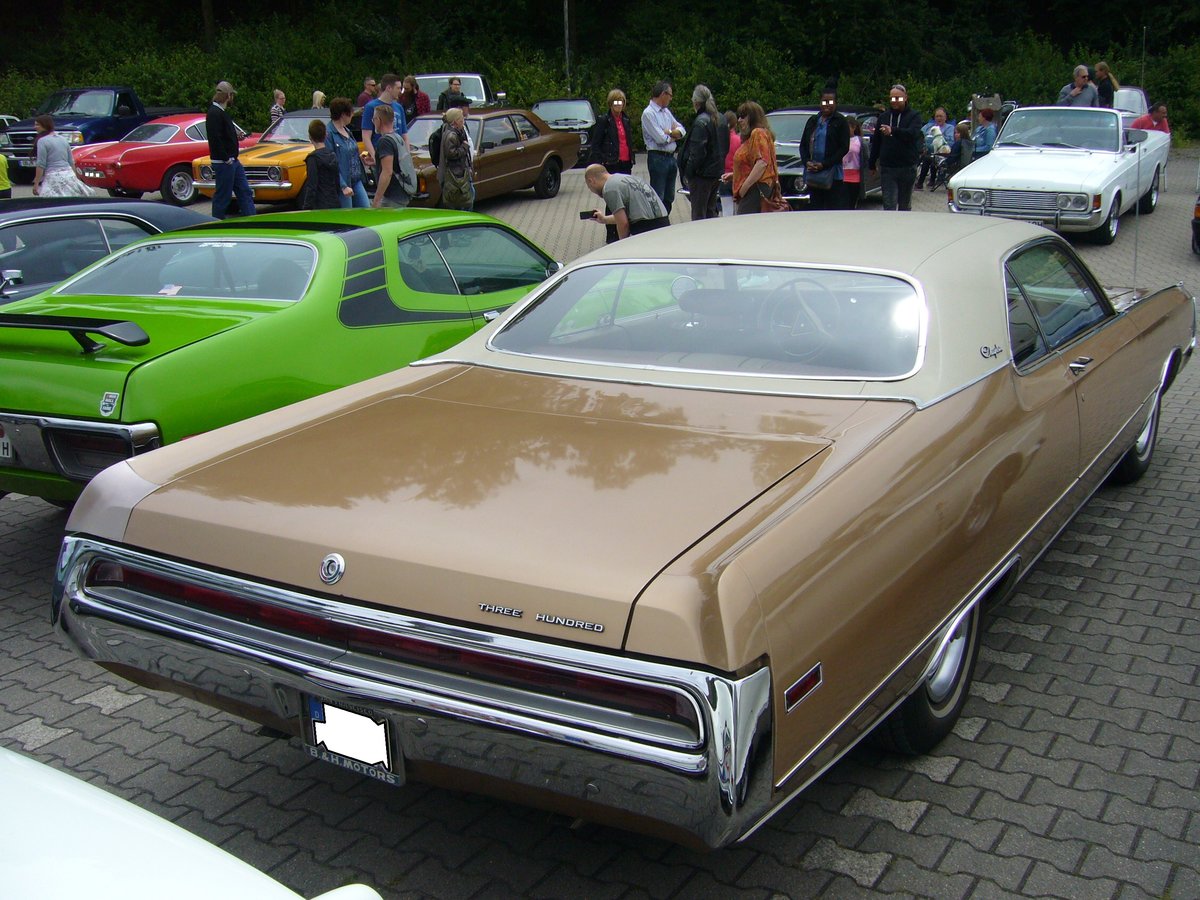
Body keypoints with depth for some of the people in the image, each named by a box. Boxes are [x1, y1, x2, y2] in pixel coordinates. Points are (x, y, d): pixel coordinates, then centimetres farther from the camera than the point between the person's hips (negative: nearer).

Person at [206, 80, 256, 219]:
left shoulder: (222, 112, 14)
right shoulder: (214, 114, -17)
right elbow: (215, 140, -24)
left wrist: (236, 134, 8)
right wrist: (226, 159, -21)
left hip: (232, 162, 10)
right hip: (223, 163, -10)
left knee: (245, 192, 11)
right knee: (222, 197, -2)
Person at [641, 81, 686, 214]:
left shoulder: (666, 111, 14)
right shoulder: (648, 113, -11)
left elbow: (682, 131, 9)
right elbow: (660, 138, -18)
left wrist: (669, 132, -10)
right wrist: (674, 136, 0)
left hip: (670, 157, 8)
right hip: (658, 157, -8)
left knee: (669, 198, 13)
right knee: (657, 198, -5)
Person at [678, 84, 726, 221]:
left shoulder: (701, 122, -18)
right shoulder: (720, 119, 9)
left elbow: (697, 153, -20)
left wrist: (687, 173, -12)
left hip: (702, 174, -9)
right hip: (717, 172, 9)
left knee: (698, 214, -3)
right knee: (711, 211, 19)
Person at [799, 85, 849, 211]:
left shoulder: (840, 122, 0)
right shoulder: (813, 121, 14)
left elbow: (844, 148, -6)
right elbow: (803, 145, 14)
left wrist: (824, 164, -14)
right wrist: (807, 162, -5)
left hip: (832, 173, -5)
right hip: (812, 174, 5)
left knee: (833, 207, -6)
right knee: (815, 207, 7)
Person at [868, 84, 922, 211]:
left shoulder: (913, 116, -2)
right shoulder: (884, 117, 10)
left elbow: (913, 133, -23)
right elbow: (876, 143, 15)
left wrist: (893, 131, -38)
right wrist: (872, 164, 14)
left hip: (907, 167, -1)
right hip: (887, 168, 1)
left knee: (905, 204, 12)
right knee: (889, 204, -8)